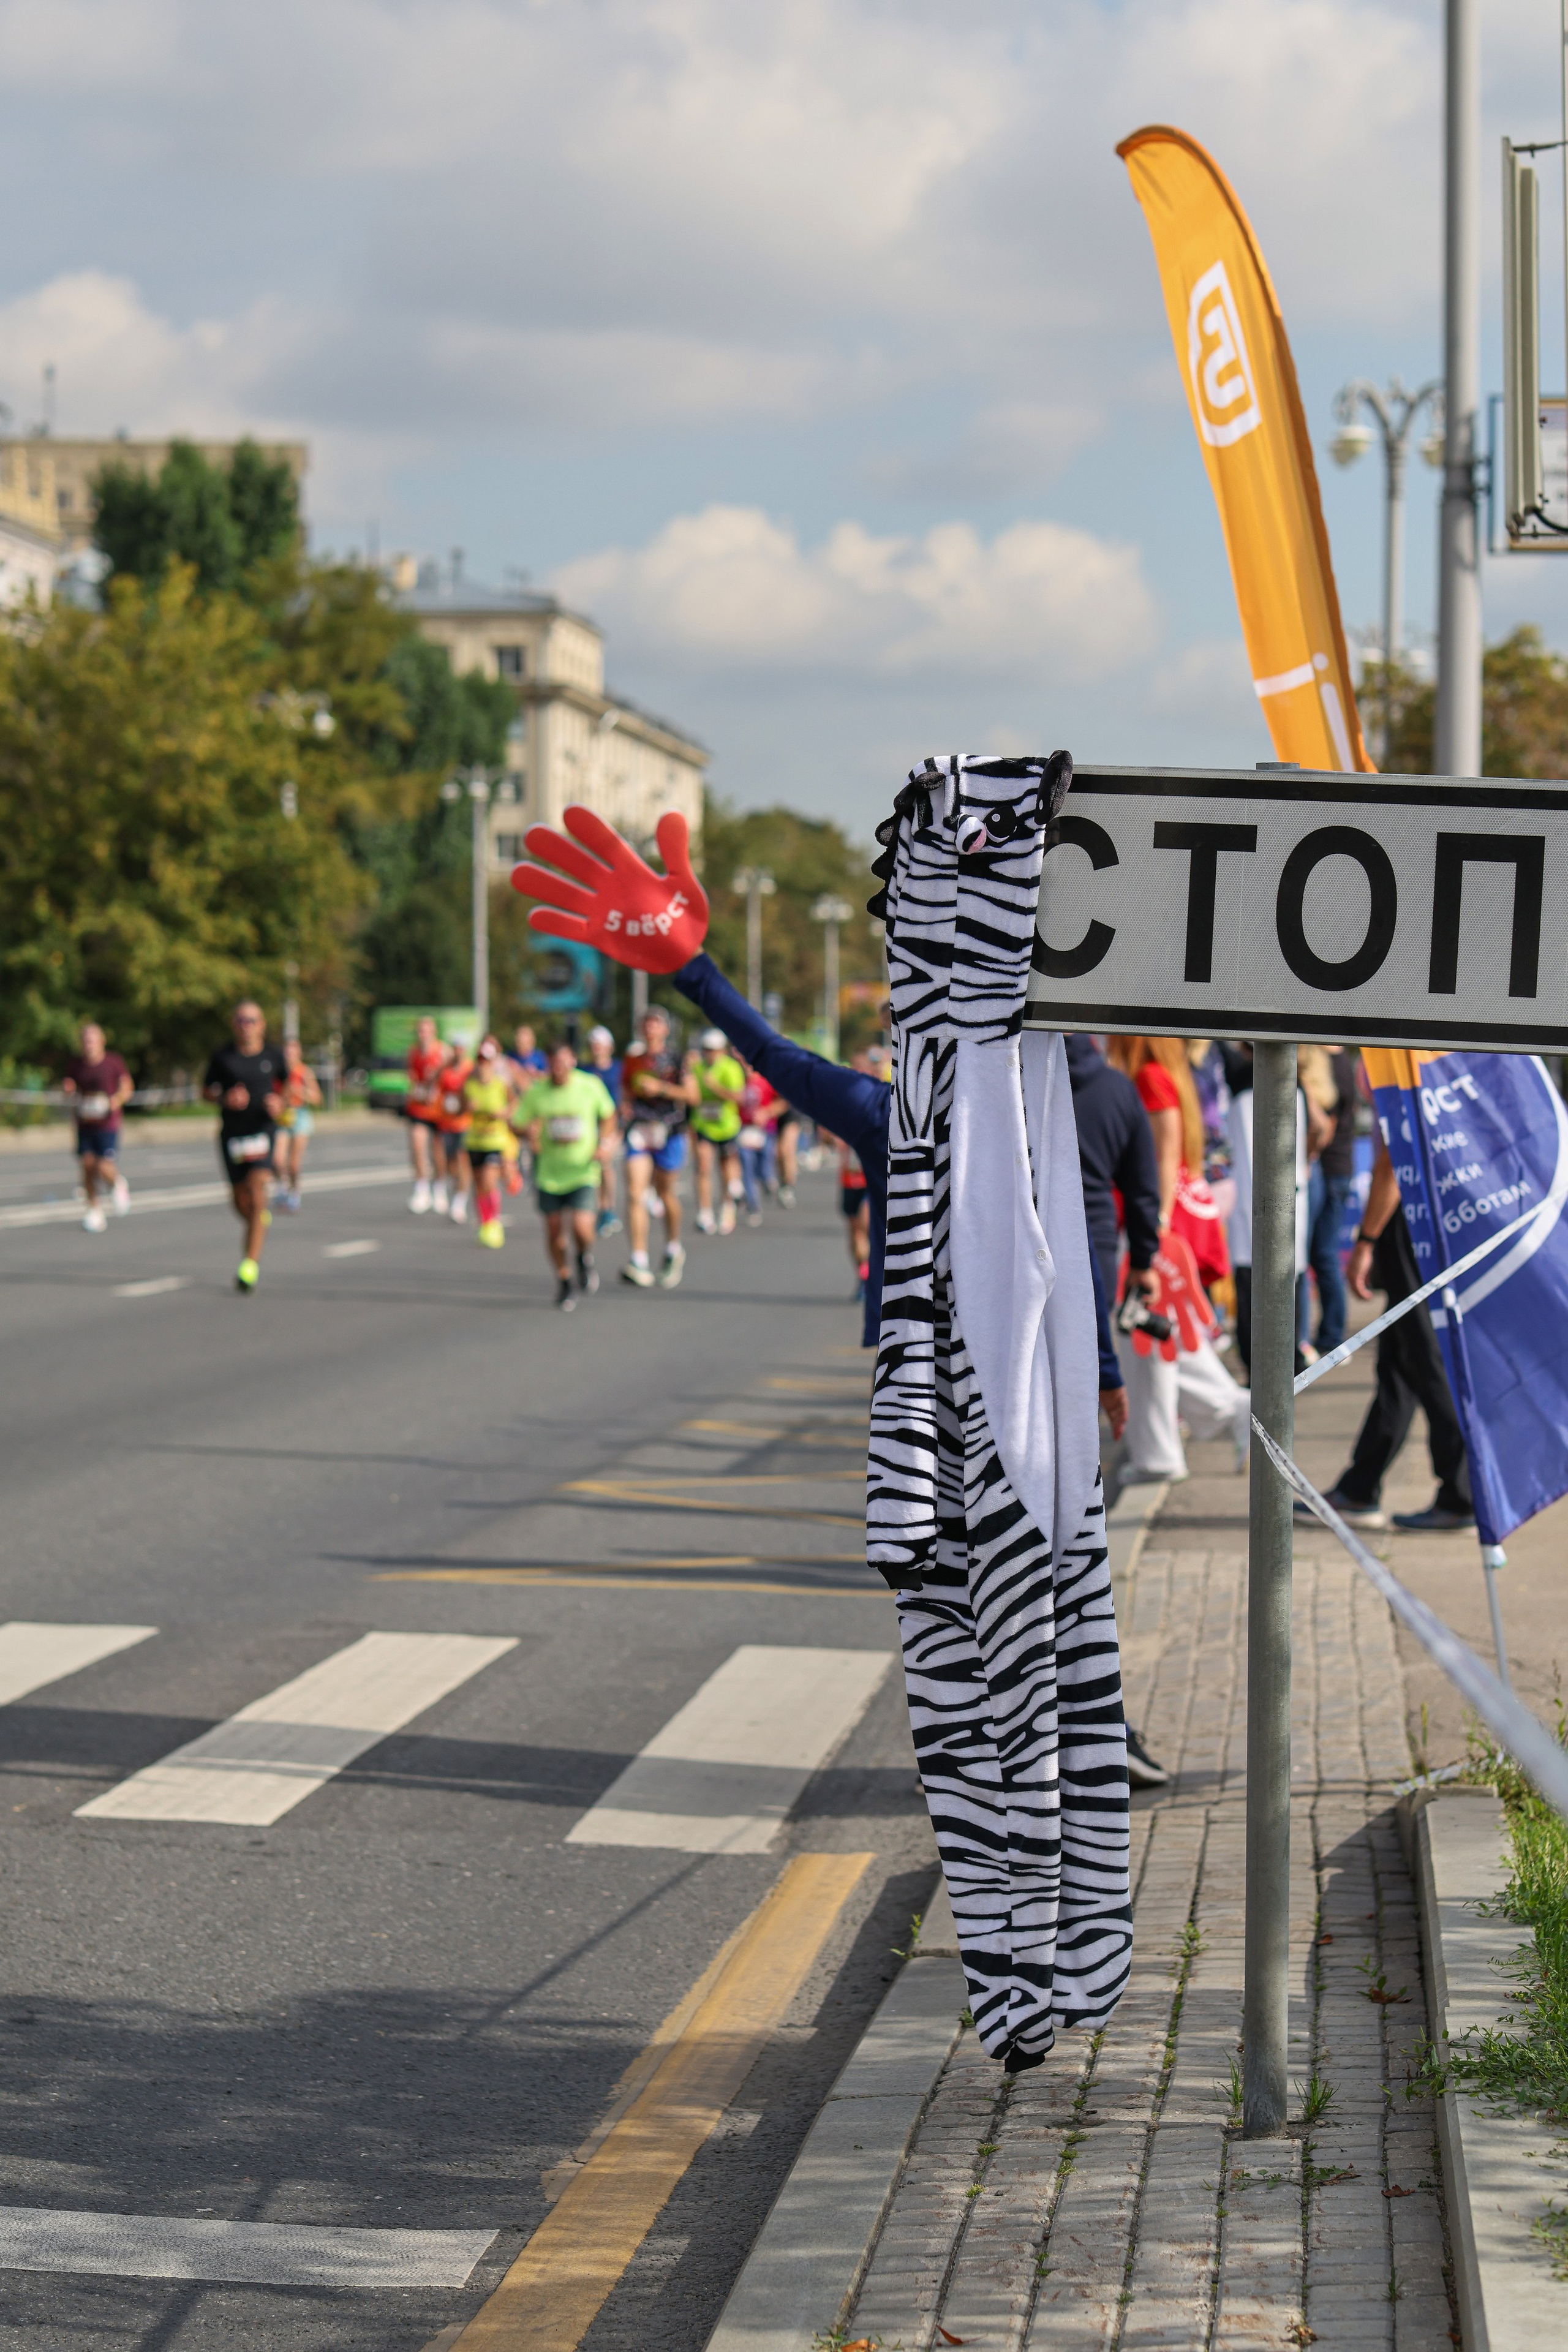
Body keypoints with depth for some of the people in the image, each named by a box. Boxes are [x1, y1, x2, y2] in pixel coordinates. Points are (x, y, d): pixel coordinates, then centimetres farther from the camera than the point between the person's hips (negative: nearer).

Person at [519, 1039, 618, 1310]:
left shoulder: (591, 1085, -7)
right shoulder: (536, 1092, -6)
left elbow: (608, 1115, 11)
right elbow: (521, 1124, 3)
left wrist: (606, 1143, -3)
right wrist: (531, 1133, -19)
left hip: (583, 1173, -2)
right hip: (549, 1173, 2)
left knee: (582, 1228, -17)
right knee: (554, 1231, 6)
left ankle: (585, 1258, 19)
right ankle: (563, 1281, 31)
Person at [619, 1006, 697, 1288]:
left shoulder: (676, 1059, 0)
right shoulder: (633, 1060, 10)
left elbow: (692, 1094, -5)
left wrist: (660, 1087, -15)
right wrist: (624, 1105, 0)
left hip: (669, 1132, -2)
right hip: (639, 1130, 2)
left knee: (666, 1193, 10)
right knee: (635, 1195, -13)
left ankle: (673, 1250, 35)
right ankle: (639, 1262, -17)